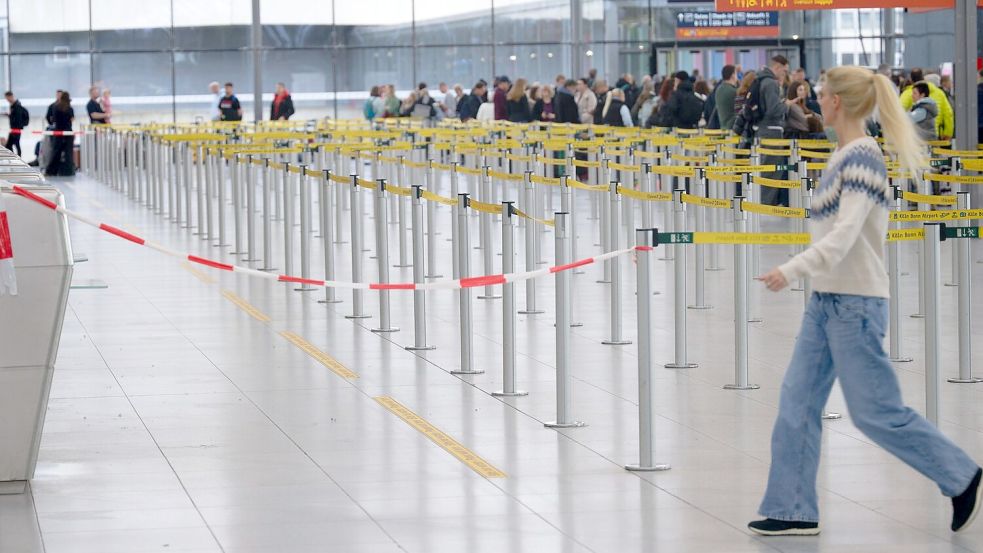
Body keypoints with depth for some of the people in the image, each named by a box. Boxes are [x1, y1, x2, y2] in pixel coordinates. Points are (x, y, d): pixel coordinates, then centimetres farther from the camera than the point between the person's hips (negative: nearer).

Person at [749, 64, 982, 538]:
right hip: (827, 300, 9)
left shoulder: (861, 158, -18)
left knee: (876, 412, -2)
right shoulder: (847, 154, 10)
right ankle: (792, 509, 10)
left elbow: (844, 234, -25)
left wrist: (792, 270, -31)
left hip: (855, 303, -9)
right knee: (797, 404, 7)